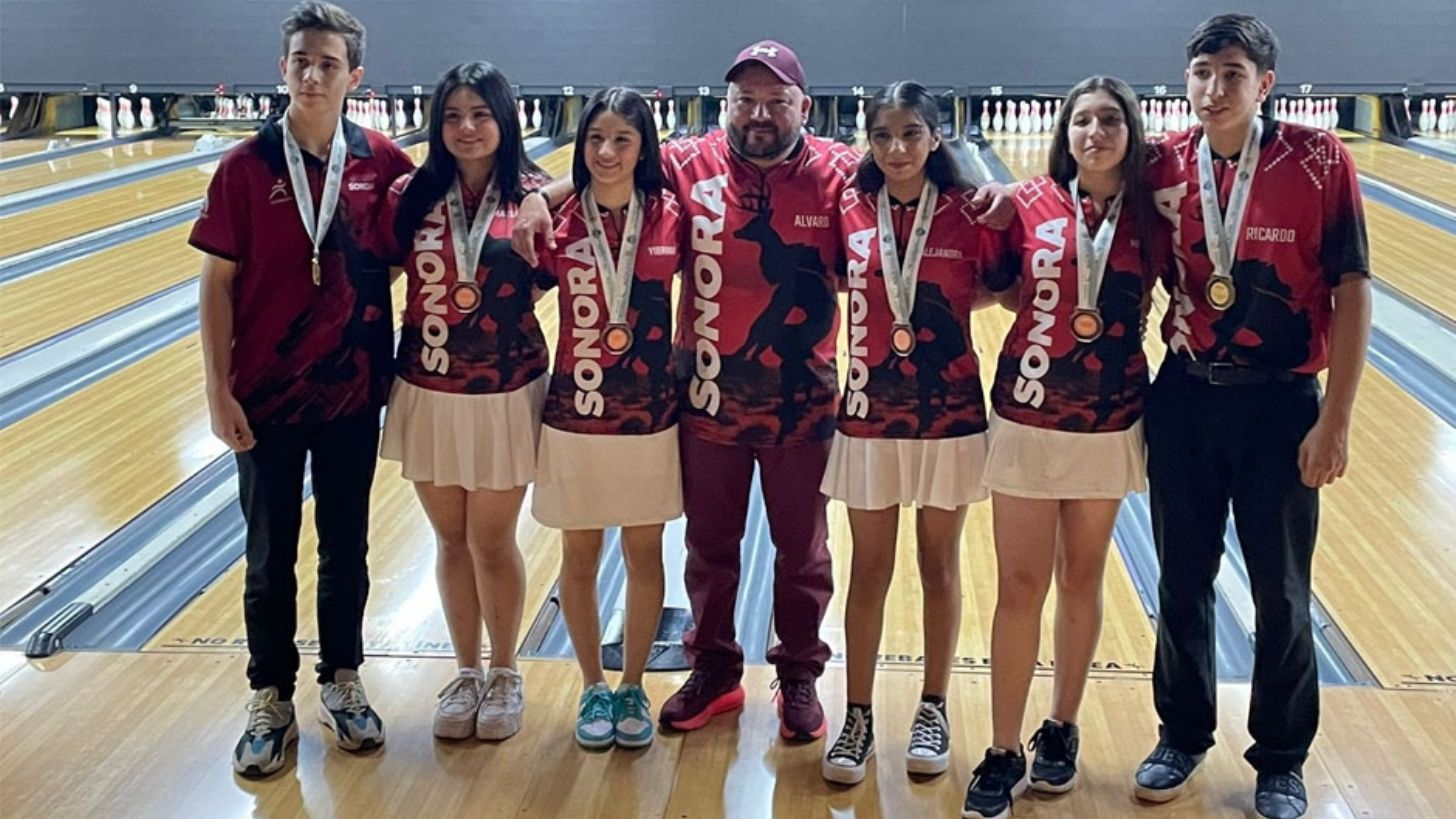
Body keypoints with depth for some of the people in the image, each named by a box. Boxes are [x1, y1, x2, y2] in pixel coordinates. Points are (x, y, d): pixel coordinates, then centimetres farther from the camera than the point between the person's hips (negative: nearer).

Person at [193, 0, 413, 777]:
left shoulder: (382, 161, -4)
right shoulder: (245, 167, -8)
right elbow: (217, 283, -6)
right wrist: (218, 391, -9)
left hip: (353, 391, 1)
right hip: (266, 393, -1)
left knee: (346, 544, 13)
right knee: (270, 553, 10)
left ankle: (341, 683, 30)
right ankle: (270, 700, 24)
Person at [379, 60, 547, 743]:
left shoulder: (532, 196, -7)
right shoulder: (410, 196, -2)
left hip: (506, 396, -2)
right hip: (427, 393, 2)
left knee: (491, 541, 7)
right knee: (452, 540, 14)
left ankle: (503, 674, 28)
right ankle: (466, 673, 31)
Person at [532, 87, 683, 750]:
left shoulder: (668, 217, -5)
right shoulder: (558, 220, -5)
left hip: (650, 415, 0)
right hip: (574, 414, 0)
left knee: (644, 554, 11)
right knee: (579, 556, 11)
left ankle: (632, 687, 29)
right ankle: (593, 688, 29)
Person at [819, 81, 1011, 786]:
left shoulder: (968, 211, -7)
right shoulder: (850, 208, -1)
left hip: (948, 414, -1)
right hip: (869, 413, 1)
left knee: (940, 567, 12)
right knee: (869, 570, 9)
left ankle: (933, 711, 27)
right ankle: (858, 719, 20)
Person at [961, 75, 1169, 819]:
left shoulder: (1152, 216, -3)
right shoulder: (1029, 203, -5)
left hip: (1110, 423, 1)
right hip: (1027, 417, -1)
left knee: (1081, 581, 13)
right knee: (1019, 587, 1)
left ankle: (1061, 731, 29)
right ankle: (1004, 753, 11)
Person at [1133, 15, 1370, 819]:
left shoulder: (1318, 159, -11)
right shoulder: (1162, 166, -2)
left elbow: (1352, 291, -9)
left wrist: (1335, 421, -12)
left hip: (1278, 402, -3)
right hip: (1184, 397, 3)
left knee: (1281, 594, 9)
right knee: (1182, 582, 13)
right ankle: (1182, 735, 32)